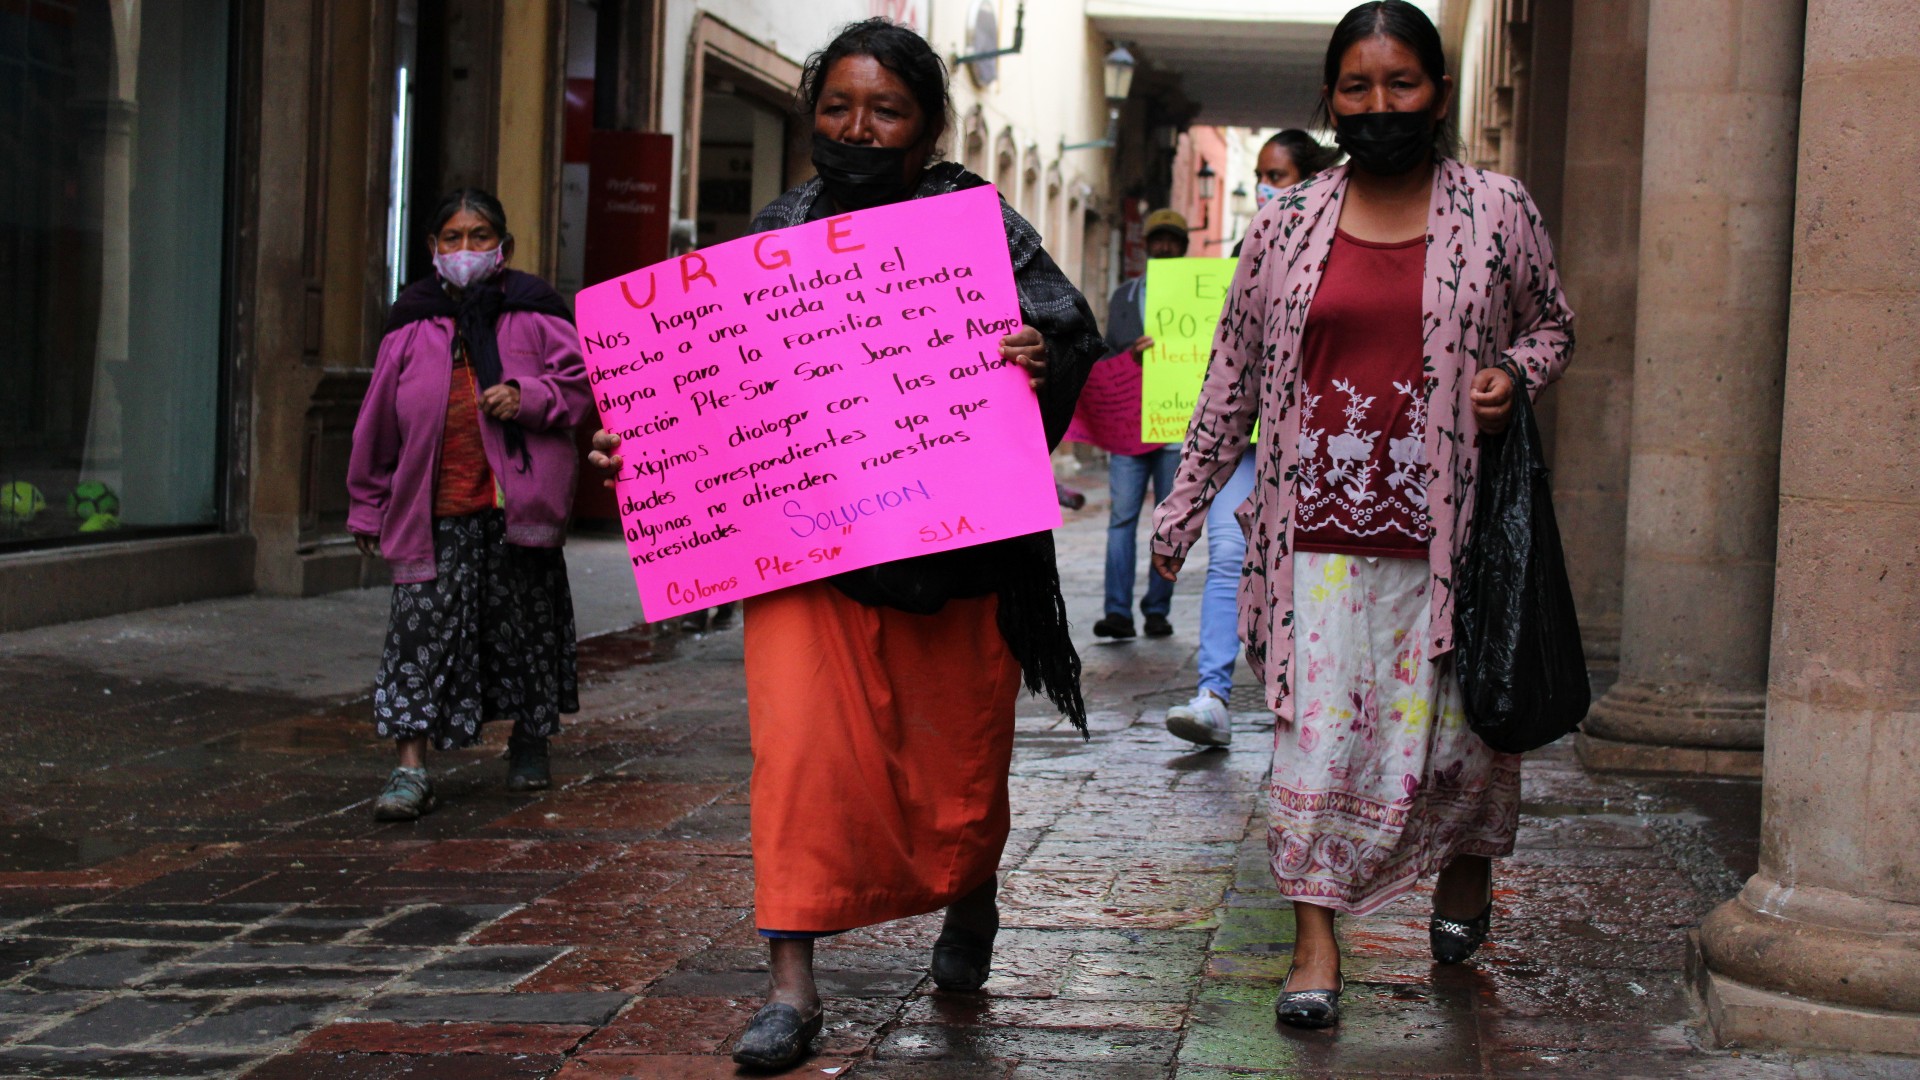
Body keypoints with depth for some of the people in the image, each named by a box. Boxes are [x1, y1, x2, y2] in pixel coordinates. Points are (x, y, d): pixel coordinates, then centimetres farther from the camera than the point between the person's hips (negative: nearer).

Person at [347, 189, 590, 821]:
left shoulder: (533, 312, 3)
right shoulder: (413, 325, 7)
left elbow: (579, 385, 3)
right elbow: (380, 420, 12)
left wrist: (527, 395, -18)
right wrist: (368, 505, 14)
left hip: (518, 506, -1)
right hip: (437, 512, 1)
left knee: (523, 621, 11)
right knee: (422, 624, -8)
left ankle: (530, 740, 32)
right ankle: (410, 769, -8)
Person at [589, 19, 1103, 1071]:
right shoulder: (777, 231, 7)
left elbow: (1073, 326, -6)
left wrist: (1043, 362, -29)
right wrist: (639, 441, -5)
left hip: (951, 540, -1)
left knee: (957, 751, 12)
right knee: (799, 744, -12)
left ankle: (970, 900, 44)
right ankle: (791, 984, -5)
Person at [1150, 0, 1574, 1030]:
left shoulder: (1497, 210, 4)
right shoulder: (1286, 226, 6)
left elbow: (1551, 325, 18)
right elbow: (1233, 375, 11)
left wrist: (1515, 374, -6)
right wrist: (1183, 509, 11)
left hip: (1444, 529, 0)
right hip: (1319, 528, 1)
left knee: (1452, 724, 7)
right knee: (1315, 728, -1)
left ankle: (1469, 853, 39)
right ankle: (1315, 943, 8)